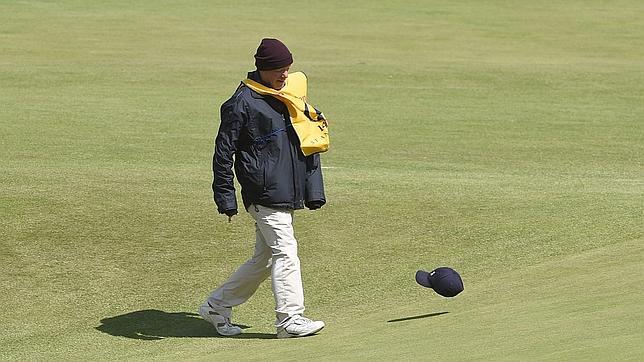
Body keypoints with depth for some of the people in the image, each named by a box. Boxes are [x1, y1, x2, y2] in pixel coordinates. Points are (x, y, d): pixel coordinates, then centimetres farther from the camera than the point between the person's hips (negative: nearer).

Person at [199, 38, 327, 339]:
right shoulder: (242, 103, -8)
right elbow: (223, 151, -7)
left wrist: (314, 190, 14)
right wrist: (226, 198, -9)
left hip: (288, 194, 8)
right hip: (264, 193, -8)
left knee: (264, 258, 12)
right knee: (285, 252, -11)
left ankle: (217, 306, 23)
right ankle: (290, 319, -6)